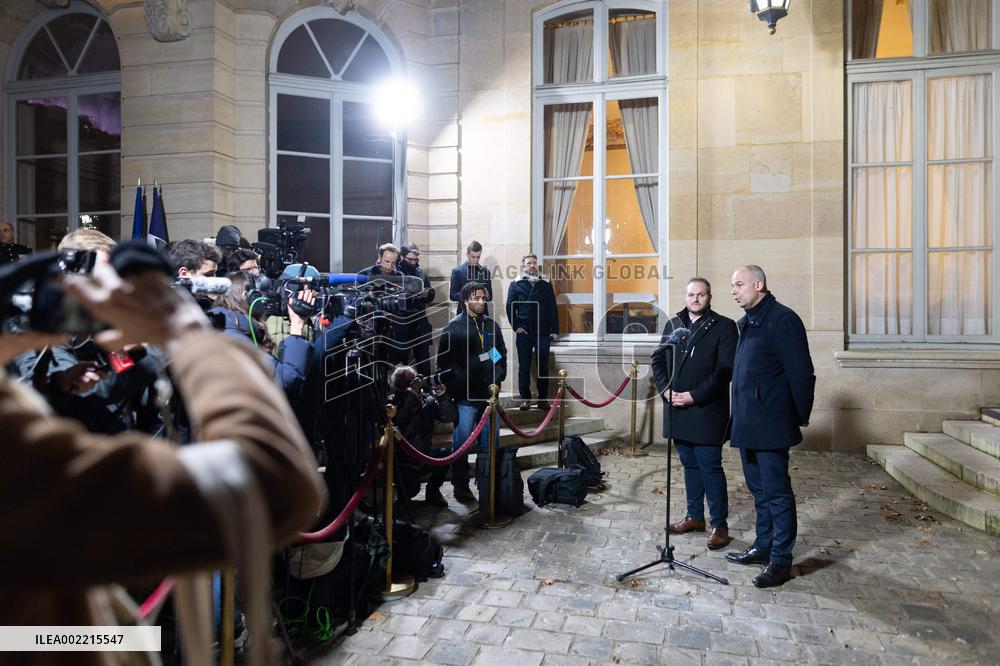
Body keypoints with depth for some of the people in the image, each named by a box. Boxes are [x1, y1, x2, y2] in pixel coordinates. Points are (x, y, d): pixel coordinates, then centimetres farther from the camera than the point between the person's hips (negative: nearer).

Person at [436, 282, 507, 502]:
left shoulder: (491, 325, 12)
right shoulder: (454, 327, -5)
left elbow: (501, 354, 19)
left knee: (490, 443, 13)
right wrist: (459, 385, -13)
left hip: (489, 393, 5)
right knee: (462, 443, 4)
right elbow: (445, 361, -8)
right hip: (466, 395, -5)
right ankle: (460, 486, 17)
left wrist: (497, 379, 6)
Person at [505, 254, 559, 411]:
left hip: (543, 332, 1)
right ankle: (525, 398, 7)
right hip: (524, 332, -1)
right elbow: (510, 307, 4)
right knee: (524, 366, 1)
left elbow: (553, 309, 10)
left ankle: (543, 399, 9)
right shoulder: (515, 285, 10)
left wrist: (555, 330, 2)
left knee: (543, 366, 2)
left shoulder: (546, 286, 15)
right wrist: (516, 326, -7)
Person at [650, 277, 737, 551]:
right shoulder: (673, 324, 12)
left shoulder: (724, 326, -4)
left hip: (706, 411, -5)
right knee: (690, 464, 15)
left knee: (710, 467, -1)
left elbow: (725, 369, -12)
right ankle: (695, 516, 28)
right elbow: (658, 359, 13)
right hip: (678, 409, 5)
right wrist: (665, 389, -4)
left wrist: (694, 395, -16)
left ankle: (719, 525, 12)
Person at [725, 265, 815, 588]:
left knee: (777, 493, 1)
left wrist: (801, 416, -8)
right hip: (747, 424, 9)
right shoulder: (747, 322, 14)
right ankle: (763, 546, 30)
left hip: (771, 425, -9)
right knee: (759, 490, 18)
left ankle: (781, 560, 11)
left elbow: (801, 372, -14)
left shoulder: (782, 319, -13)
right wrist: (740, 417, 15)